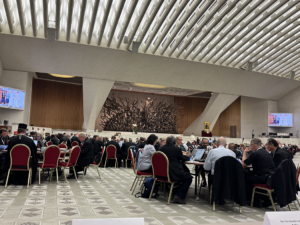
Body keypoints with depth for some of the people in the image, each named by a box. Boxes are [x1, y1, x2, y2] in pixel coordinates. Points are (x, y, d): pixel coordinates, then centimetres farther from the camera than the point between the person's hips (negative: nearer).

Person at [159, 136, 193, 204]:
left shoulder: (161, 148, 7)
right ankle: (179, 196, 0)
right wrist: (188, 156, 30)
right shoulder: (177, 149, -10)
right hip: (173, 173, -8)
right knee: (189, 178, 10)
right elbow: (183, 159, 7)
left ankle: (175, 193, 31)